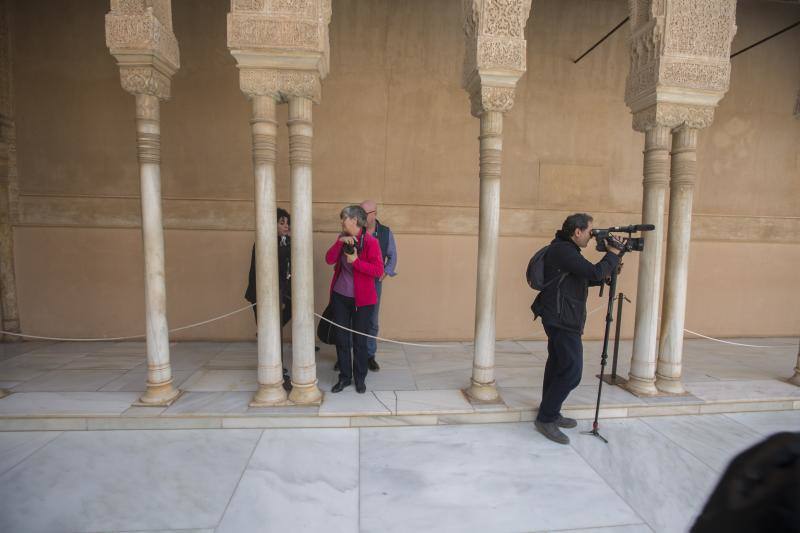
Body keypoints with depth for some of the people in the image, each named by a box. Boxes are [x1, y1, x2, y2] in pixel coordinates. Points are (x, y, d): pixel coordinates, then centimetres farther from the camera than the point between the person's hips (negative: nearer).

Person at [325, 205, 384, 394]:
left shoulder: (371, 242, -12)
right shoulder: (343, 238, 6)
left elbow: (379, 271, -19)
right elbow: (329, 260, -5)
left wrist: (355, 261, -23)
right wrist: (340, 242, -16)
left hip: (362, 299, -5)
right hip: (340, 297, 5)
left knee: (359, 340, 8)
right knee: (341, 338, 12)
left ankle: (360, 378, 27)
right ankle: (344, 377, 28)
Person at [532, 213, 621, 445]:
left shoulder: (564, 249, 17)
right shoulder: (563, 250, -16)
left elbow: (586, 278, 23)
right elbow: (594, 272, -22)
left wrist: (607, 273, 9)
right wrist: (613, 255, -6)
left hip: (559, 320, 11)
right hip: (563, 321, -11)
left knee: (558, 366, 17)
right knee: (572, 372, -8)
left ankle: (550, 413, 29)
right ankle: (545, 419, 1)